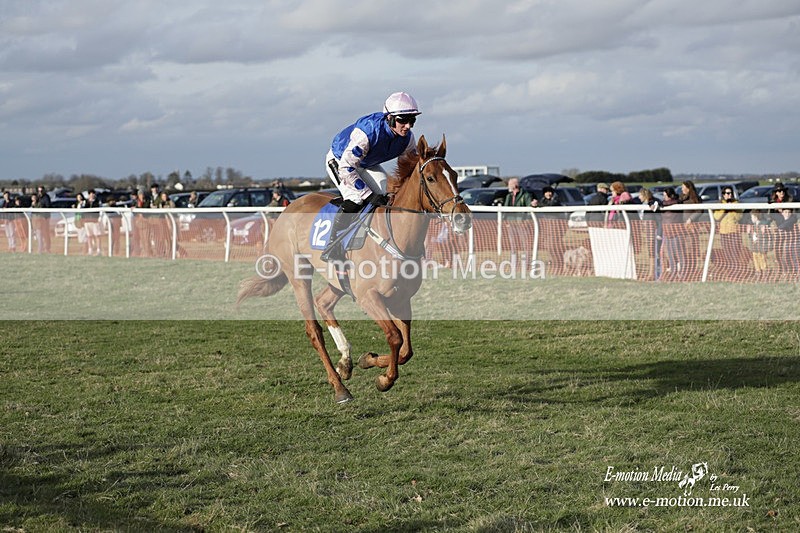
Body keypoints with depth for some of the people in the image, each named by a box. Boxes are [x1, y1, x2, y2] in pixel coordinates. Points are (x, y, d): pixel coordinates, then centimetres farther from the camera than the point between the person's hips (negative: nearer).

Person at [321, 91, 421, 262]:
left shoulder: (407, 138, -19)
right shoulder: (367, 132, -41)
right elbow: (346, 168, -39)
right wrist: (369, 195, -39)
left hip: (367, 164, 7)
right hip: (339, 160, -7)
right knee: (354, 199, -27)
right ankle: (332, 248, -20)